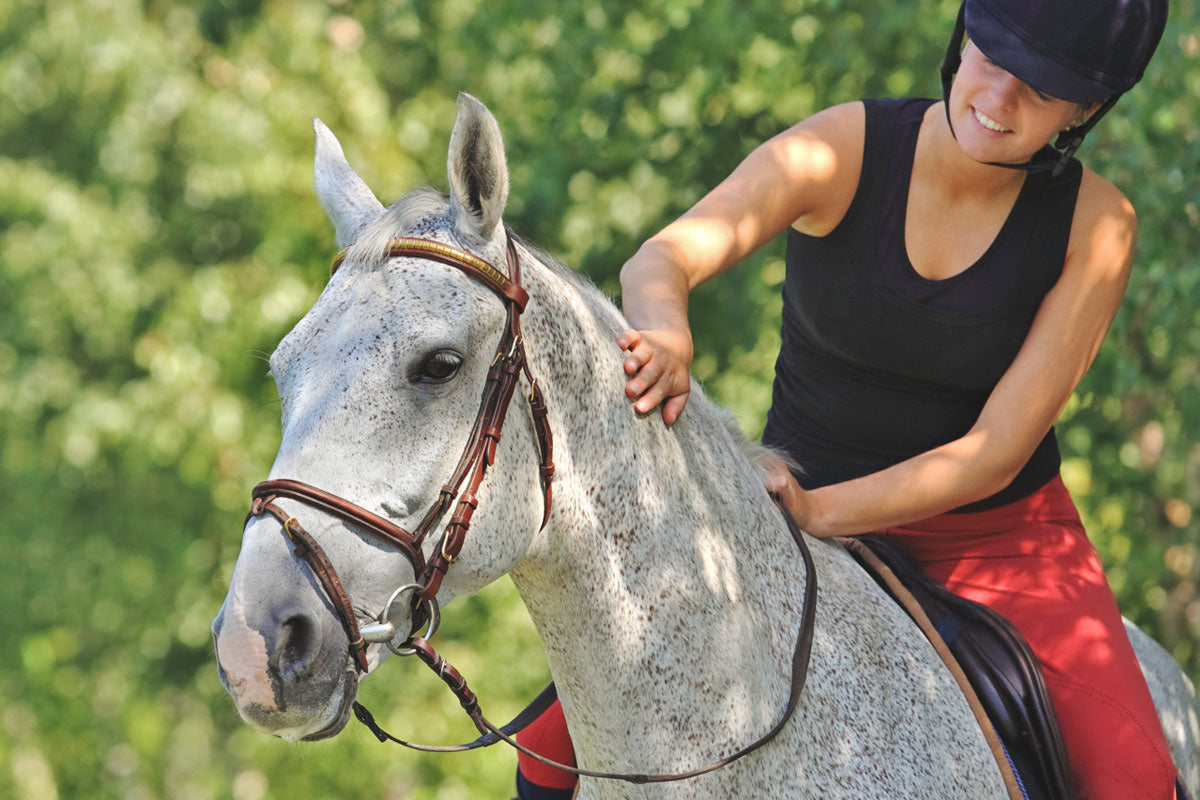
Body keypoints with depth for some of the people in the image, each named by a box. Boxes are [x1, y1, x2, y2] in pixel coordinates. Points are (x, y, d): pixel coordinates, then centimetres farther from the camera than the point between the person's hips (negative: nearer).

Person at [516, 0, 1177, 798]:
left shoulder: (1095, 224, -13)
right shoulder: (846, 151, -13)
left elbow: (996, 453, -17)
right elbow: (661, 259, -27)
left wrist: (820, 510, -31)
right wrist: (665, 334, -51)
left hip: (1000, 542, 0)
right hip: (796, 509, 1)